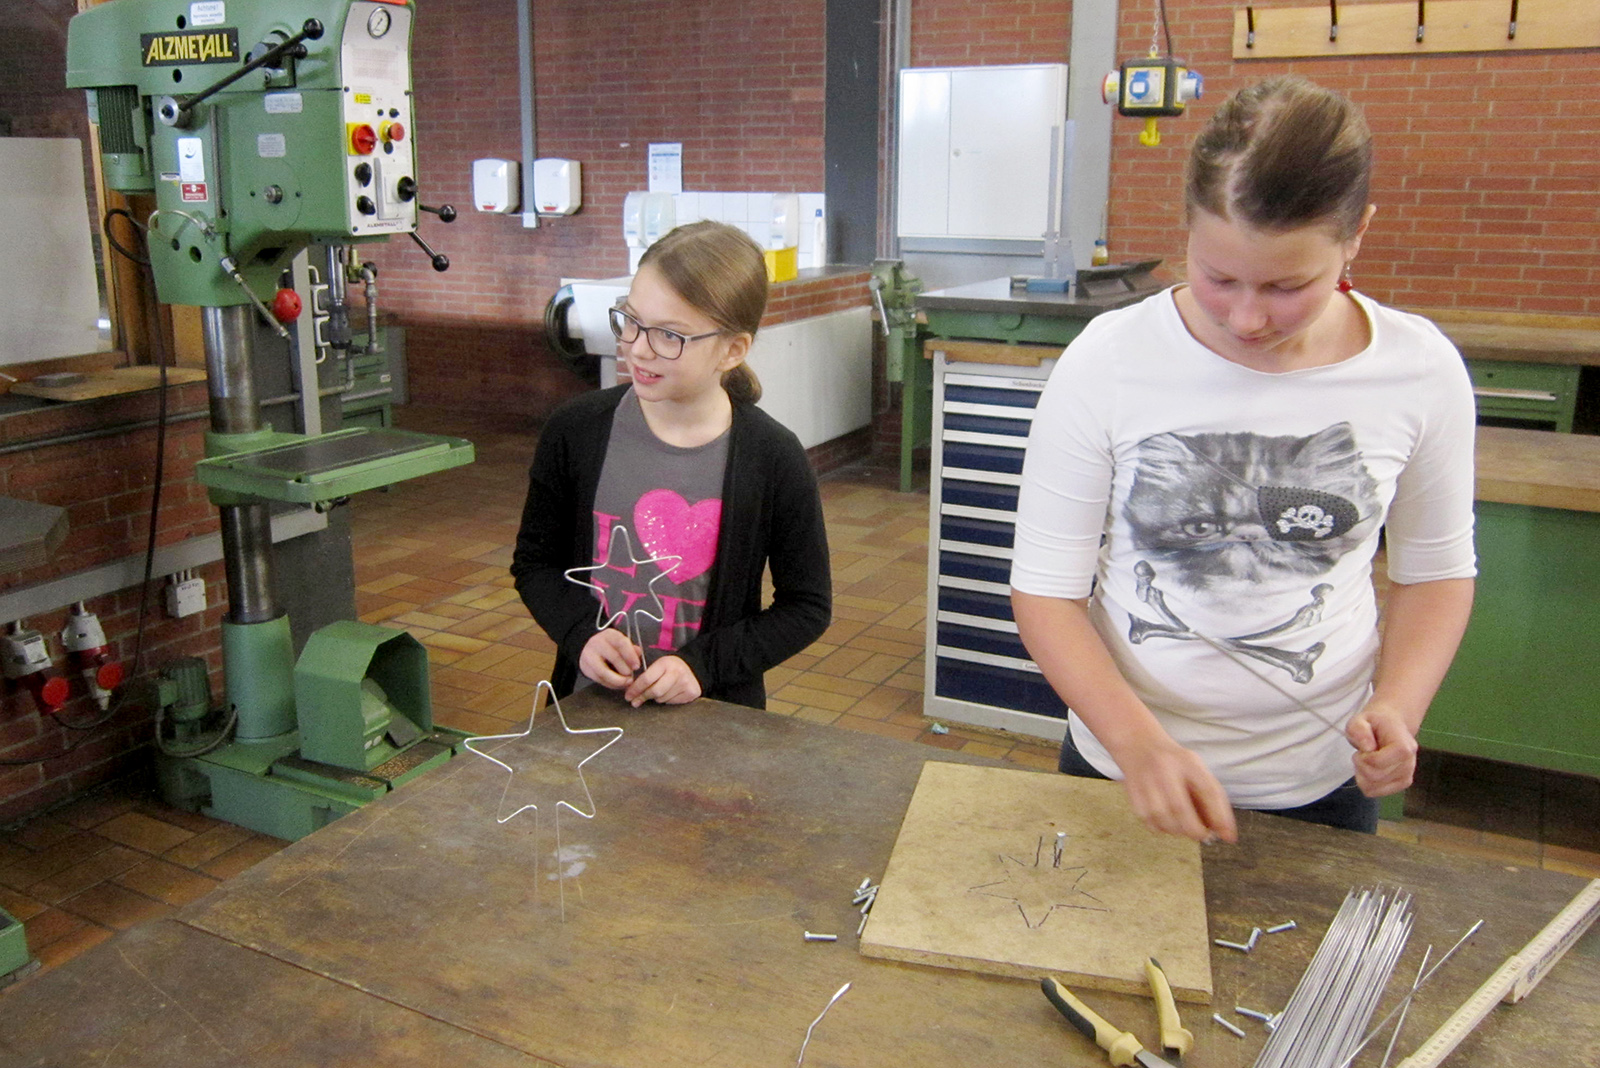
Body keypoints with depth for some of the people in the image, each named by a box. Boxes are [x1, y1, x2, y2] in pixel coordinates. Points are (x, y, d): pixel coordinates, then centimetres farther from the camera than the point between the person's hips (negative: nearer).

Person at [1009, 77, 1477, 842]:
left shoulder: (1420, 370, -10)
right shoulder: (1109, 362, -17)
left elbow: (1437, 568, 5)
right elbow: (1046, 587, -13)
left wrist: (1397, 706, -13)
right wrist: (1137, 740, -28)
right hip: (1124, 764, -1)